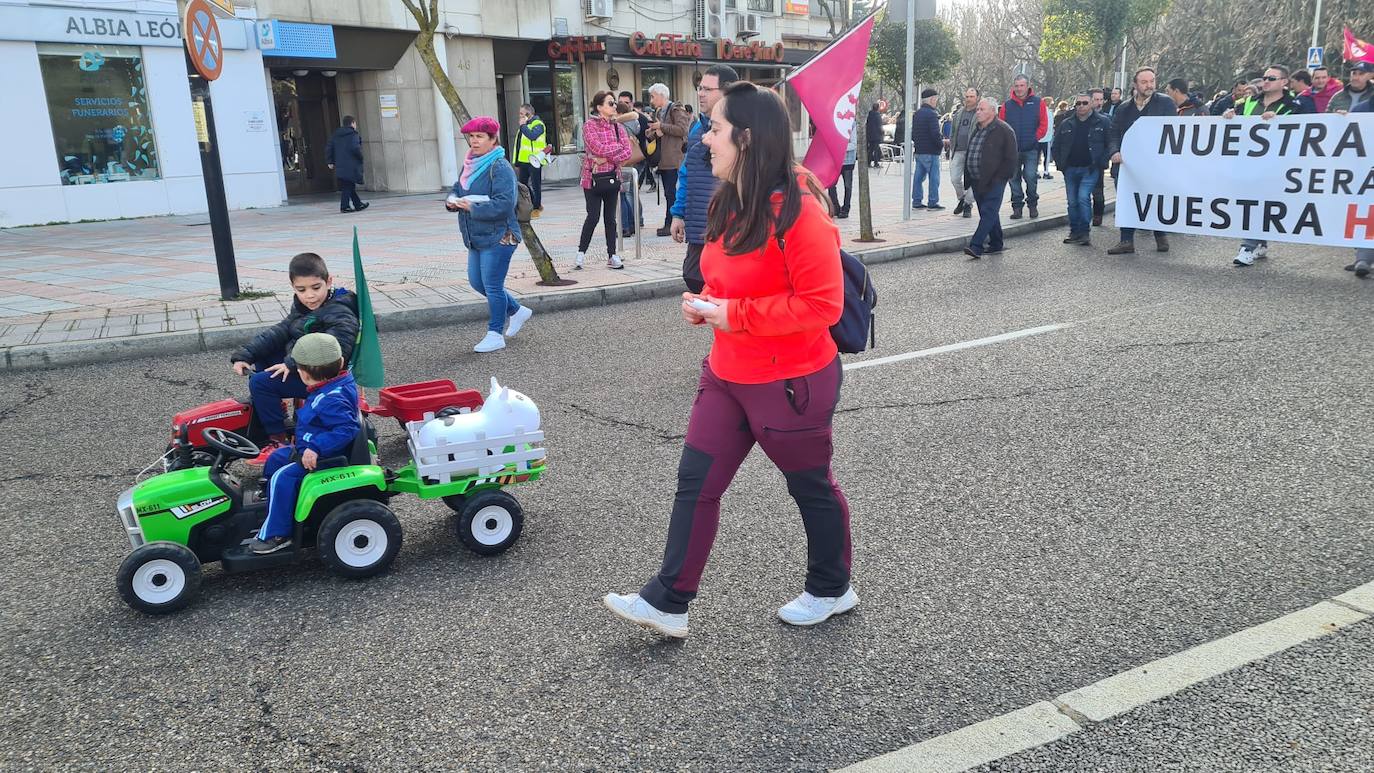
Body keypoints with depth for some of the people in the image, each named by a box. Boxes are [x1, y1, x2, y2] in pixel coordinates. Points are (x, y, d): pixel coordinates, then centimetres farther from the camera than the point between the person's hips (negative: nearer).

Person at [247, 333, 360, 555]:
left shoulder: (331, 400, -30)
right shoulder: (340, 382, 1)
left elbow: (347, 429, -37)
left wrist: (315, 449, -37)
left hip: (324, 457, -12)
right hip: (311, 448, 12)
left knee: (283, 477, -20)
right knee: (276, 459, 20)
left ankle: (275, 534, -10)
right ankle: (269, 510, 33)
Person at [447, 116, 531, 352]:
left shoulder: (500, 167, -15)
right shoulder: (470, 165, 11)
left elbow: (504, 204, -24)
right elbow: (458, 189, 21)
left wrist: (472, 207, -23)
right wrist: (452, 200, -1)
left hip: (497, 237, -9)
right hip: (476, 238, 9)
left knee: (492, 286, -2)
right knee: (477, 282, 16)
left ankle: (495, 335, 12)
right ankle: (517, 311, 33)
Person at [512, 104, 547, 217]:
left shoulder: (538, 124, -8)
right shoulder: (525, 125, 18)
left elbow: (532, 136, -29)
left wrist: (523, 126, -17)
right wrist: (517, 161, 20)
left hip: (534, 161, -9)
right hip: (524, 161, 9)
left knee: (535, 185, -2)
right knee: (523, 184, 11)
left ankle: (536, 208, 5)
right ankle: (536, 204, 22)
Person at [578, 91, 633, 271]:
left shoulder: (617, 126, 9)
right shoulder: (589, 125, -6)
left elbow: (627, 151, -2)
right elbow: (598, 148, -19)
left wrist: (606, 158, -14)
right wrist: (617, 148, -8)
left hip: (613, 176, 5)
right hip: (593, 177, -5)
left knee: (610, 217, 9)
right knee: (593, 217, -6)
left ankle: (612, 256, 14)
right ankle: (581, 253, 6)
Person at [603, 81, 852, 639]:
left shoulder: (798, 211, -23)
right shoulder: (729, 203, 5)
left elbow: (822, 303, -25)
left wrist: (735, 315, -24)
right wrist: (706, 303, -2)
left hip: (790, 383, -8)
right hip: (728, 375, 8)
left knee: (810, 487, 13)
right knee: (695, 482, 7)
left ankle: (831, 590, 37)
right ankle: (667, 602, 17)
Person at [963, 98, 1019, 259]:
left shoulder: (1003, 131, -9)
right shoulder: (978, 130, 15)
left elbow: (1011, 158, -10)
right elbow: (969, 155, 22)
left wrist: (999, 178, -13)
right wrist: (968, 179, 16)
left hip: (994, 182, -8)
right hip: (977, 182, 8)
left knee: (988, 212, -11)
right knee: (988, 212, 14)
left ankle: (976, 246, -19)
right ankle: (996, 244, 24)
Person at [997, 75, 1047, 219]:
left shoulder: (1037, 103, 4)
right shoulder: (1007, 105, 8)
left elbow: (1043, 124, 3)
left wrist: (1035, 139, -6)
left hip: (1031, 149, -2)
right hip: (1012, 149, 2)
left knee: (1030, 177, -6)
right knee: (1014, 179, 5)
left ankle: (1032, 204, 11)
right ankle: (1017, 206, 13)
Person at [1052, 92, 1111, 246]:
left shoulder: (1102, 122, -1)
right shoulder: (1067, 124, 9)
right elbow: (1057, 145, 16)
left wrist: (1101, 162, -8)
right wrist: (1060, 164, 6)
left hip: (1090, 169, -4)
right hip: (1070, 169, 4)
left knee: (1083, 198, -16)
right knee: (1072, 202, 7)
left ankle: (1085, 232, -7)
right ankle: (1074, 232, 18)